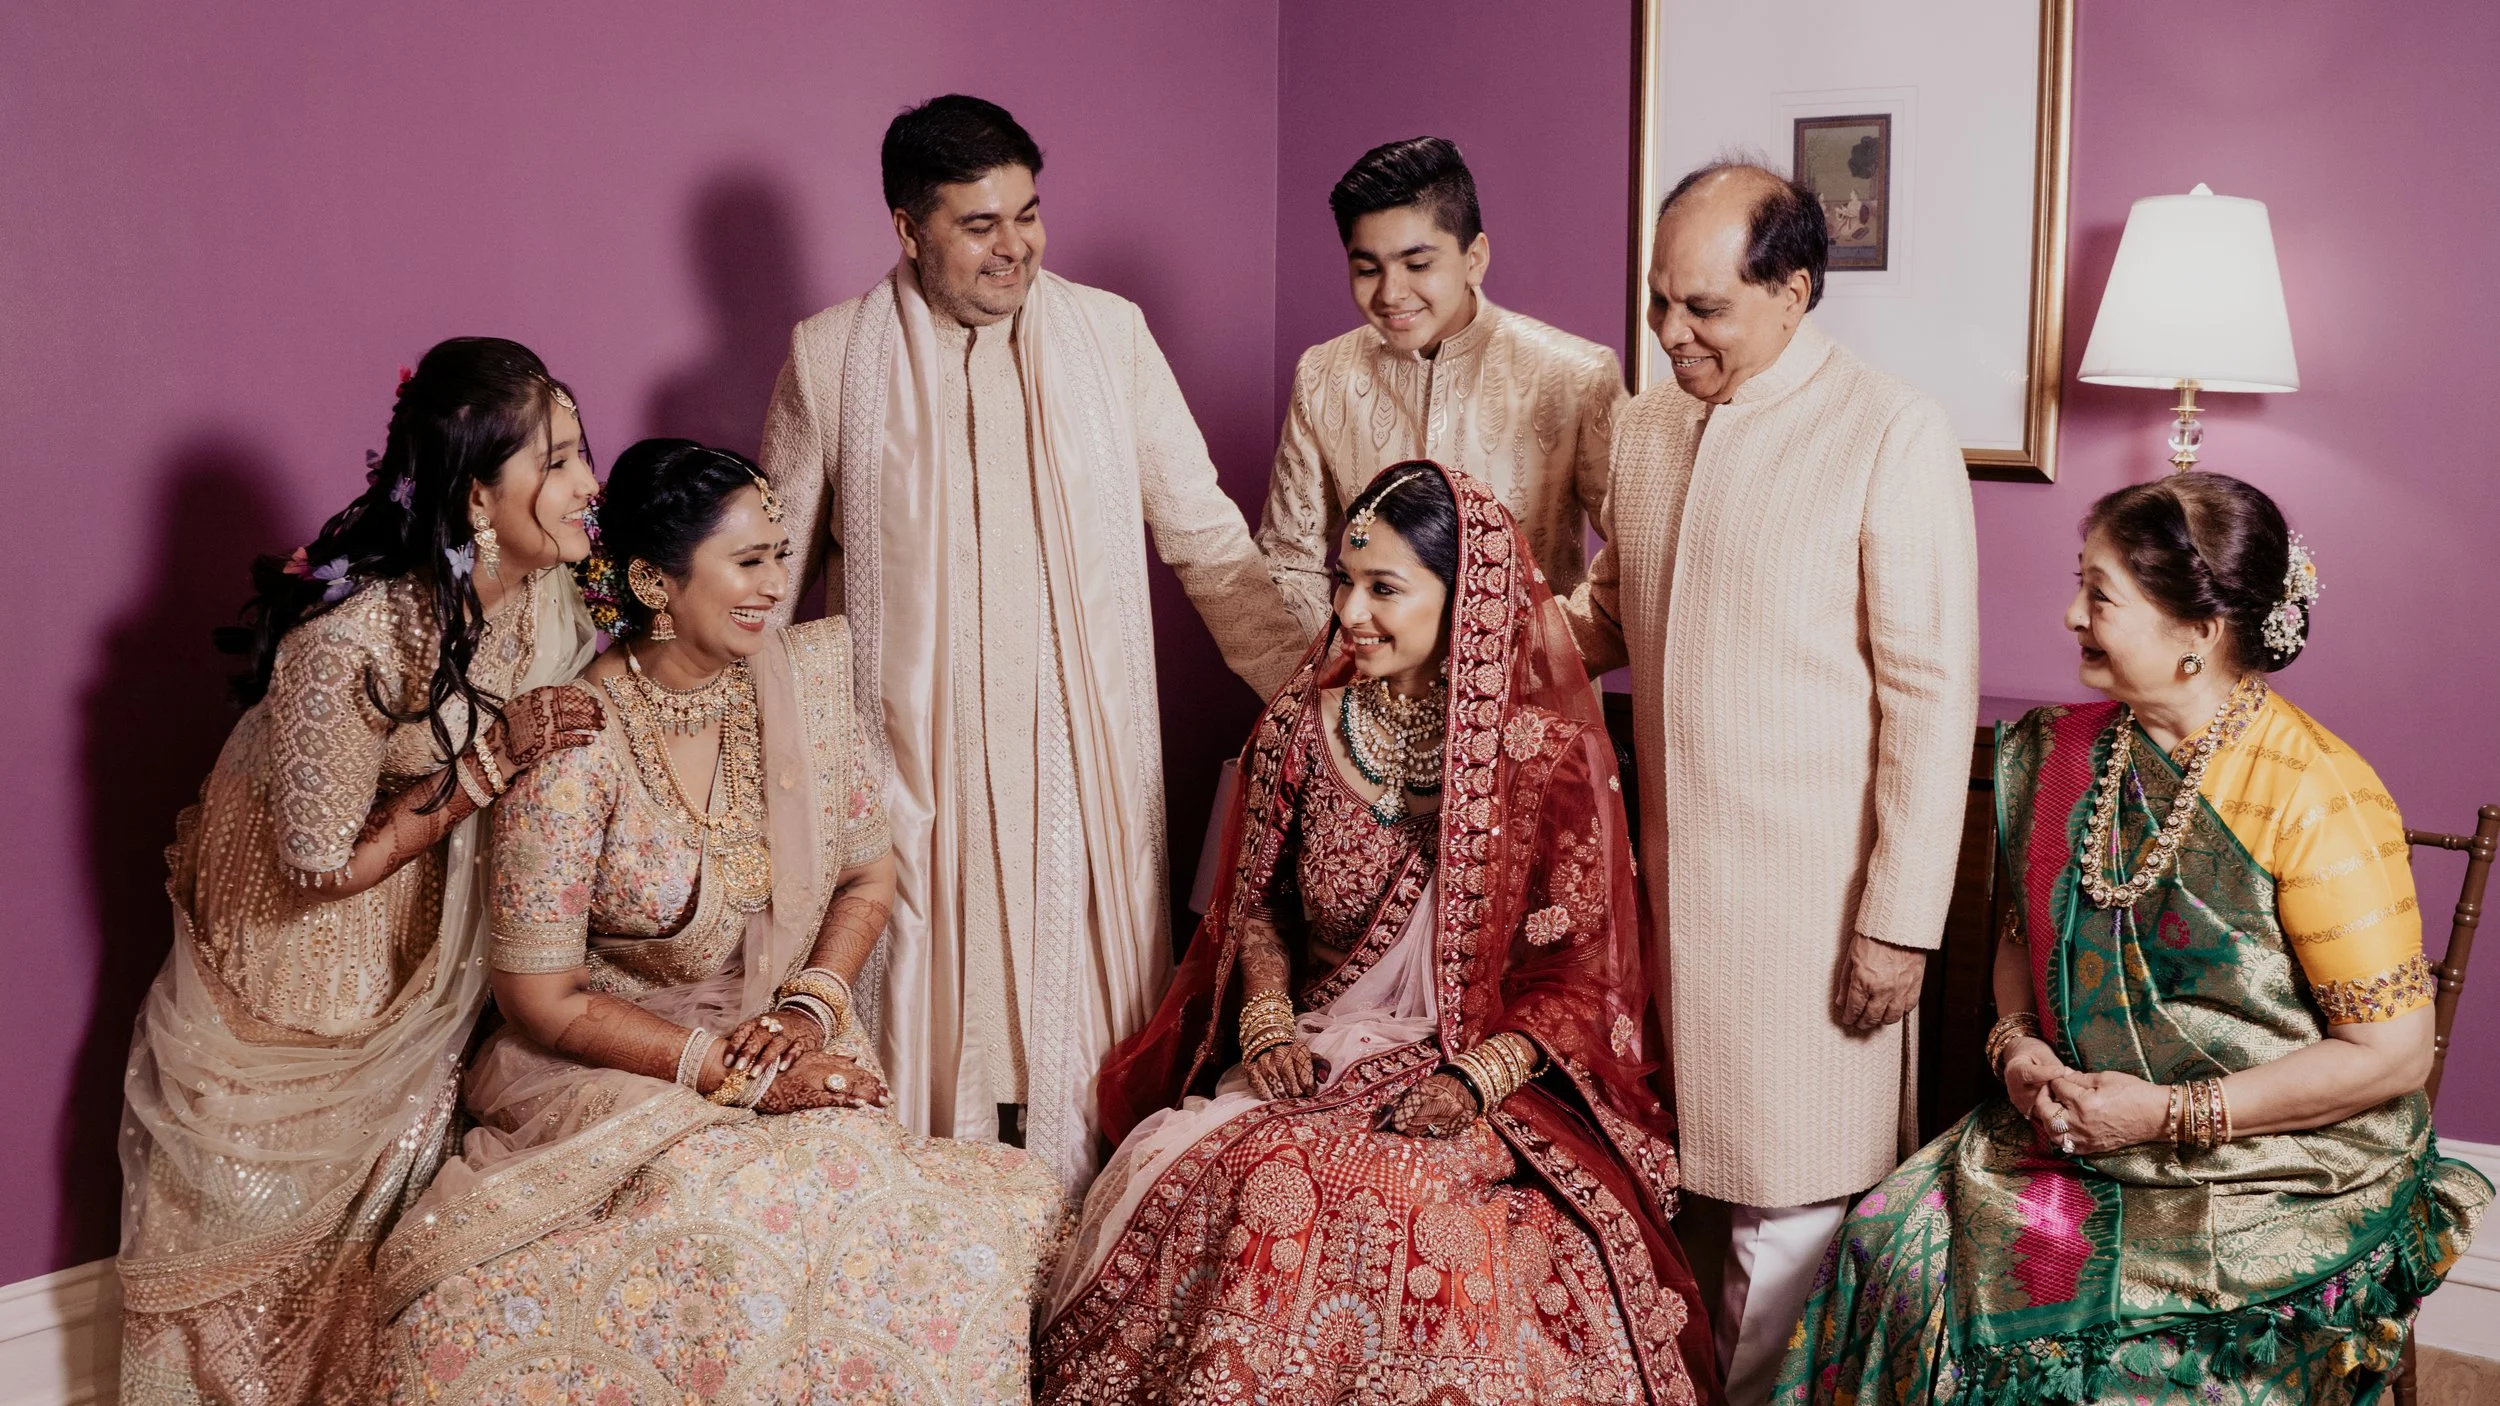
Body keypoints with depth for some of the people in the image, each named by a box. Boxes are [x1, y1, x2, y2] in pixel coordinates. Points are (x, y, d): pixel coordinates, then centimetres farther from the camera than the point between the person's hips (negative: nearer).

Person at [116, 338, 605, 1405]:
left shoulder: (548, 592, -13)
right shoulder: (354, 638, -35)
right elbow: (327, 863, -25)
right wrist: (489, 760, -28)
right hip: (293, 961, -5)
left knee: (388, 1218, 16)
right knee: (255, 1223, 14)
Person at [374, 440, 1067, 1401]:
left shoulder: (803, 677, -2)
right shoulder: (576, 749, -17)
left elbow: (867, 873, 8)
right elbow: (541, 998, -13)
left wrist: (811, 1007, -9)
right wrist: (730, 1070, -18)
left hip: (785, 1043, 4)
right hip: (611, 1063, -4)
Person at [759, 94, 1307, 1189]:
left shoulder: (1110, 336, 3)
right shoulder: (830, 356, 1)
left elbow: (1204, 536, 5)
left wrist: (1306, 684, -5)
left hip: (1080, 753, 1)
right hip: (912, 757, -1)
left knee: (1076, 998, 4)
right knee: (931, 1006, 3)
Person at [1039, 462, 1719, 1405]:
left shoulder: (1544, 751, -5)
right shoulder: (1302, 724, 5)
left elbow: (1581, 971, -2)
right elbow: (1255, 903, 15)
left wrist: (1477, 1078, -16)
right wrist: (1269, 1019, -3)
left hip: (1495, 1073, -2)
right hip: (1316, 1056, 3)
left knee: (1427, 1206, -33)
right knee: (1256, 1187, -28)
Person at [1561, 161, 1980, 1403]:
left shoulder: (1892, 437, -9)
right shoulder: (1646, 427, 11)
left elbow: (1932, 695, -10)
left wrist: (1901, 921, -12)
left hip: (1810, 902, -5)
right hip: (1669, 880, 6)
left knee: (1791, 1219, 2)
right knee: (1671, 1185, 12)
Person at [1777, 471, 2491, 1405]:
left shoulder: (2315, 799, -16)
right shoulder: (2063, 757, 4)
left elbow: (2392, 1051, -15)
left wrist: (2168, 1114, -16)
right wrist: (2016, 1042, -2)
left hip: (2281, 1176, -5)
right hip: (2081, 1123, 6)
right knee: (1893, 1240, -15)